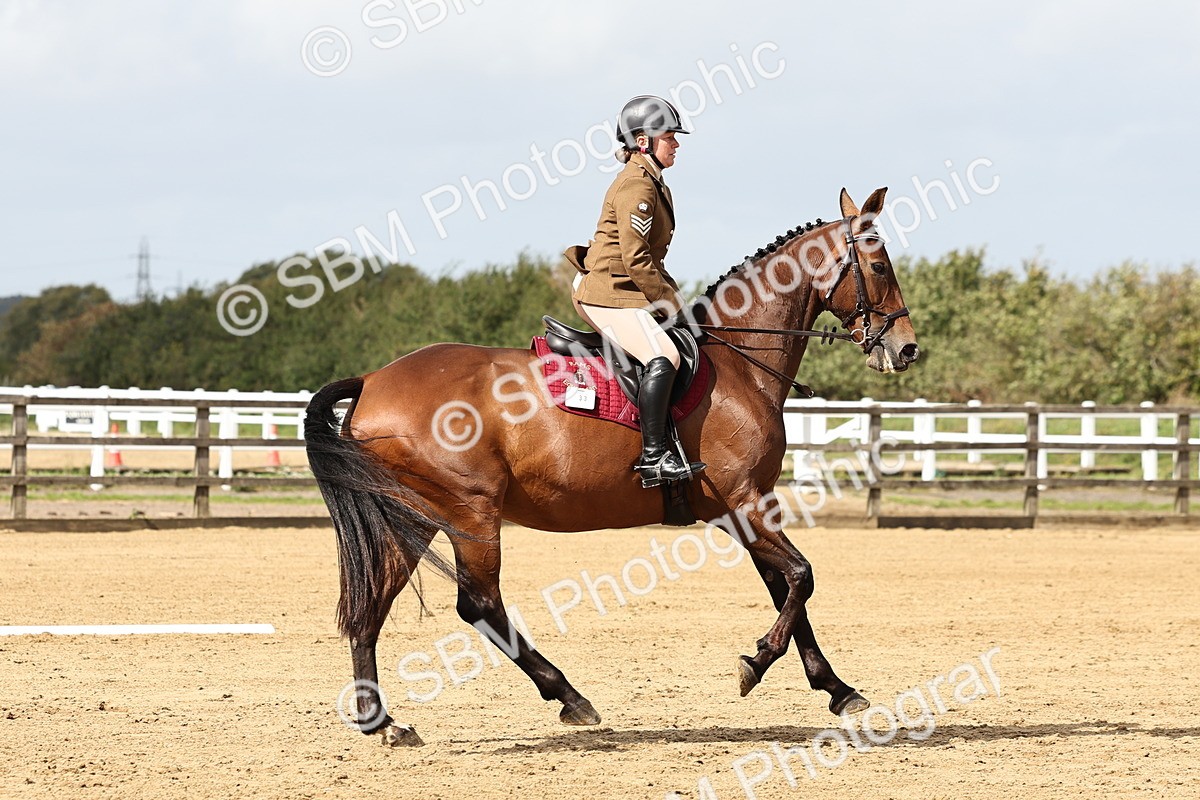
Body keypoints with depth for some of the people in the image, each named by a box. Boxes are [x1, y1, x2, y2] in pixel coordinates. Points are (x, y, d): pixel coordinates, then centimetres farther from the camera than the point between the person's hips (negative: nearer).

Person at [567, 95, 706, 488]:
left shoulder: (653, 183, 18)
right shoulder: (636, 187, -16)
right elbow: (635, 259, -21)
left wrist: (672, 294, 11)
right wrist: (668, 301, -14)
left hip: (629, 290, 11)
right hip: (608, 295, -11)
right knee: (663, 357, -28)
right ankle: (653, 456, -31)